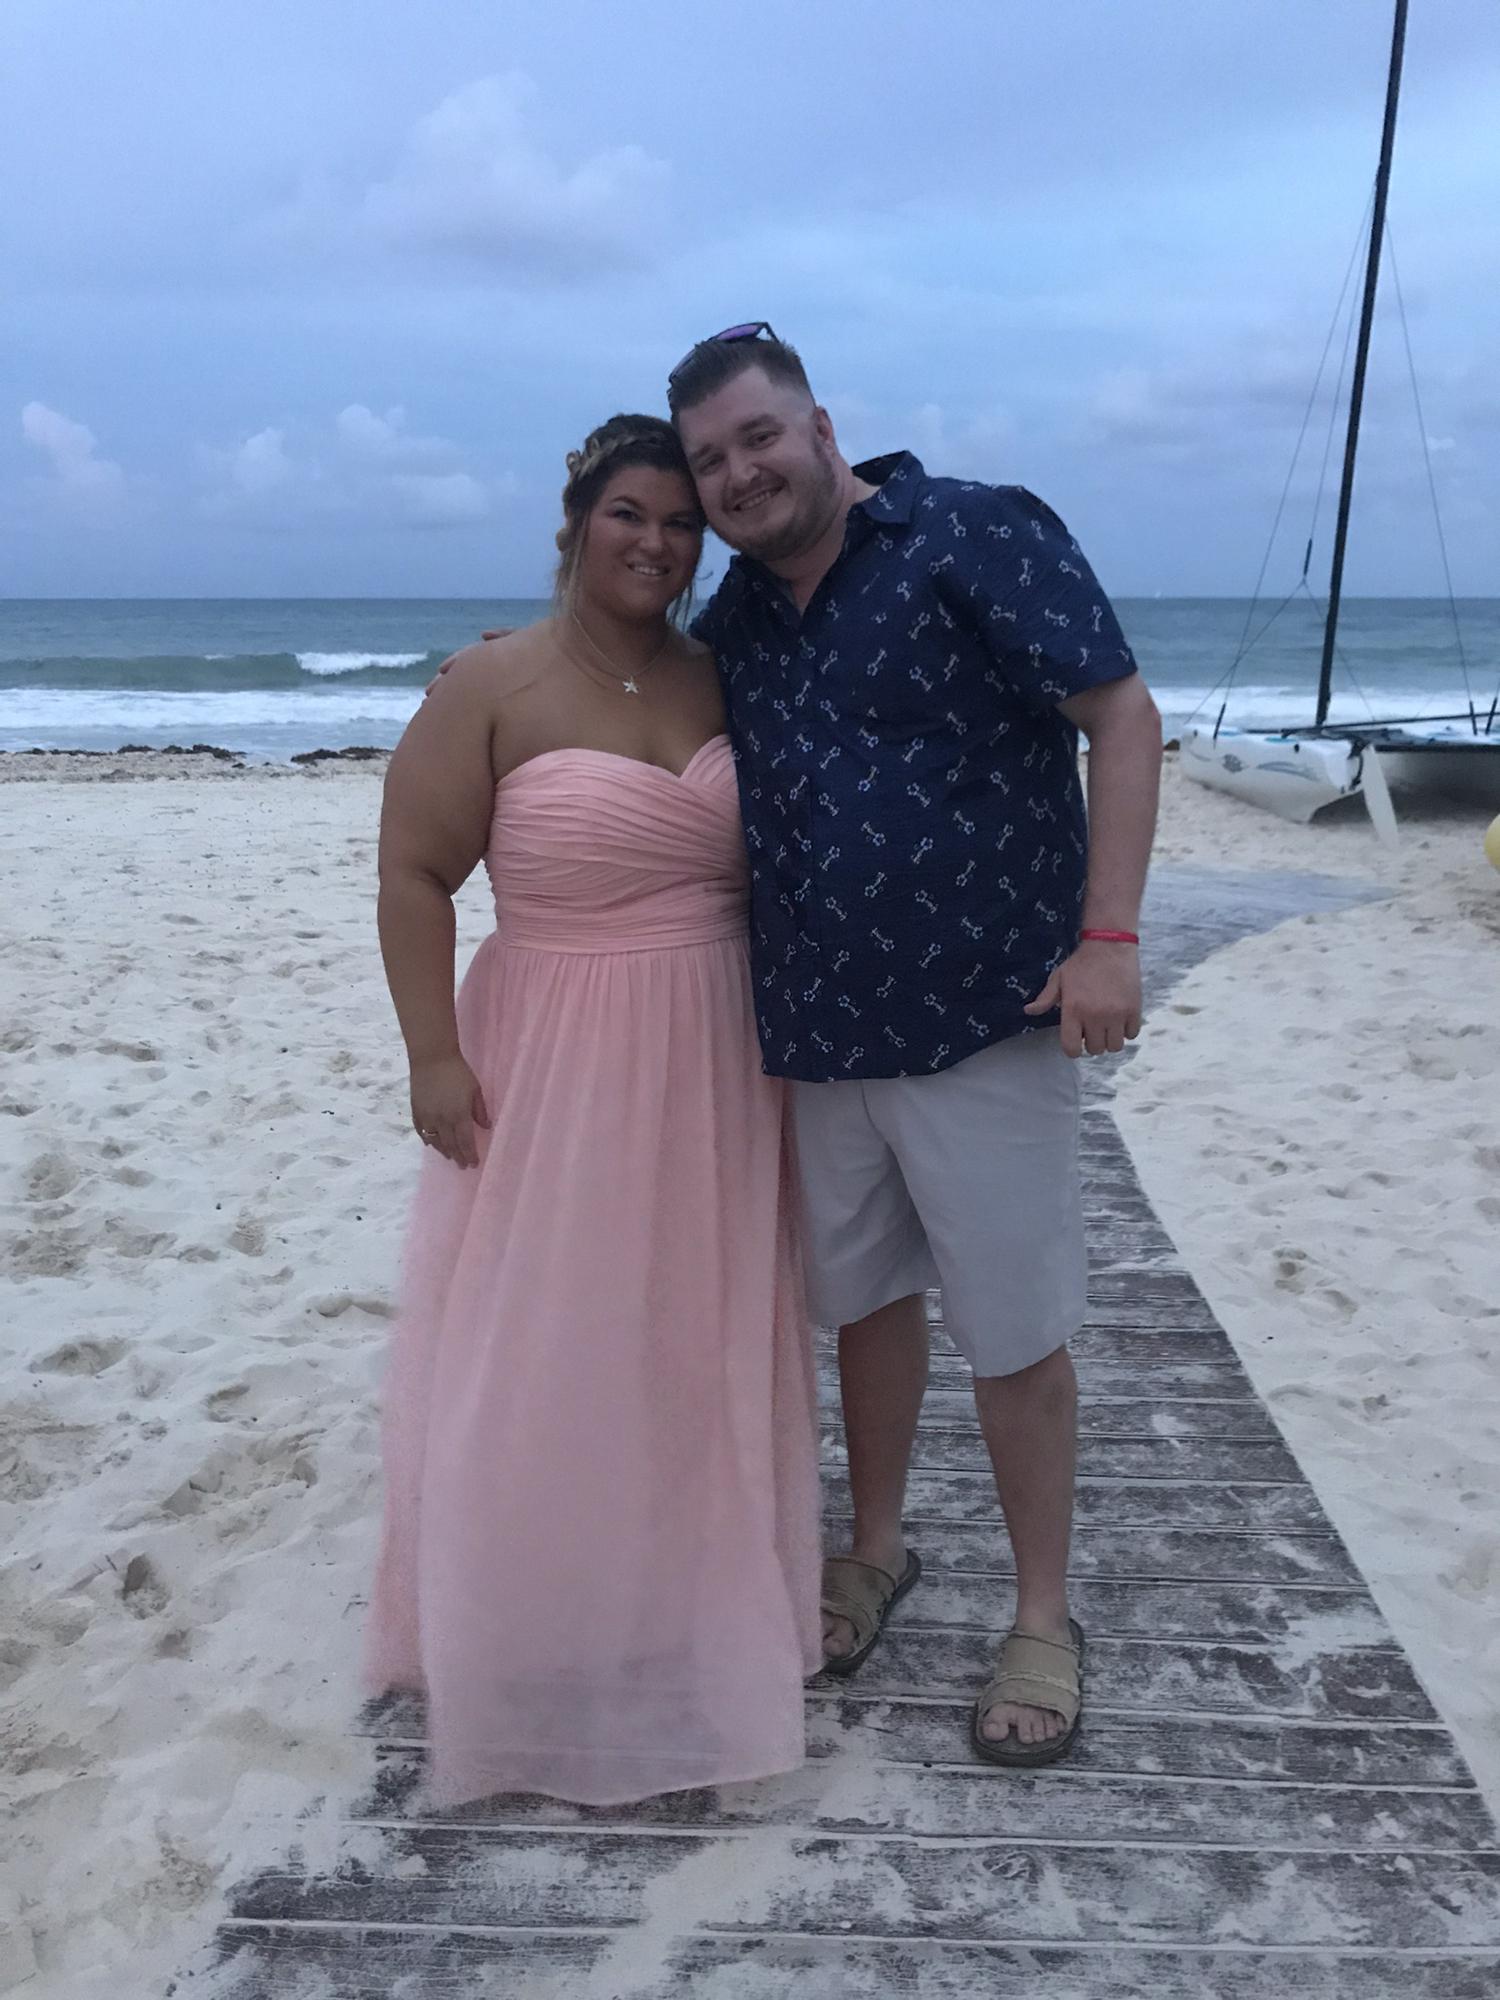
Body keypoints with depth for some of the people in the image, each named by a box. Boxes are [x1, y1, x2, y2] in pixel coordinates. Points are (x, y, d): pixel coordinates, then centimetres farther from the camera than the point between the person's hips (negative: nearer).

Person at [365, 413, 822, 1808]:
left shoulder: (722, 679, 5)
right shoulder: (493, 686, -9)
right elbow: (412, 874, -10)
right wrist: (434, 1057, -13)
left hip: (715, 1066, 5)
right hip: (552, 1068, -5)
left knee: (699, 1350, 16)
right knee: (540, 1360, 5)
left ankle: (696, 1610, 38)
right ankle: (535, 1646, 26)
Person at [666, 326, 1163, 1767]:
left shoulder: (975, 537, -9)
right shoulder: (733, 619, 10)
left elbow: (1122, 715, -12)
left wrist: (1107, 937, -19)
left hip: (984, 1016, -6)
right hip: (815, 1032, 6)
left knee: (1013, 1335, 4)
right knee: (862, 1296, 19)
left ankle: (1043, 1617, 25)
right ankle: (878, 1545, 41)